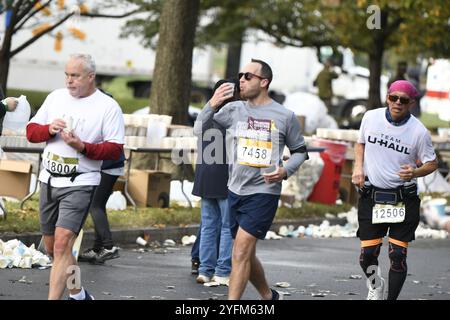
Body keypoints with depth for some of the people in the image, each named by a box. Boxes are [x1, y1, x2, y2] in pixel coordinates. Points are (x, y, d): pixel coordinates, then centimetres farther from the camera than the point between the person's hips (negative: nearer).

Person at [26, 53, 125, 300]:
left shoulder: (107, 106, -5)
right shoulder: (56, 97, 10)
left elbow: (115, 149, -9)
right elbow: (31, 131, 11)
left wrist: (82, 146, -22)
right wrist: (49, 129, -10)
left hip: (79, 184, -6)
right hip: (49, 180, 6)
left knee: (62, 244, -19)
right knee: (51, 247, 13)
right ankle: (78, 294, 31)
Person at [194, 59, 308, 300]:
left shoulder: (284, 116, -2)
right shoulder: (234, 109, 5)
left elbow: (300, 151, 9)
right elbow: (200, 129, 3)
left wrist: (285, 171, -9)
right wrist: (212, 105, -14)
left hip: (264, 192, -5)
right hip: (236, 190, 5)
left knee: (241, 251, -15)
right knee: (246, 255, 15)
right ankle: (269, 296, 35)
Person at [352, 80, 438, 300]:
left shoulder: (419, 131, -8)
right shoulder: (371, 117, 0)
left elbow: (432, 164, 1)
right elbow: (360, 143, 18)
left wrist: (415, 172, -19)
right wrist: (358, 167, 1)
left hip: (404, 199, -2)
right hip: (371, 197, 2)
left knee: (398, 256, -5)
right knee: (367, 254, 1)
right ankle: (375, 285, 33)